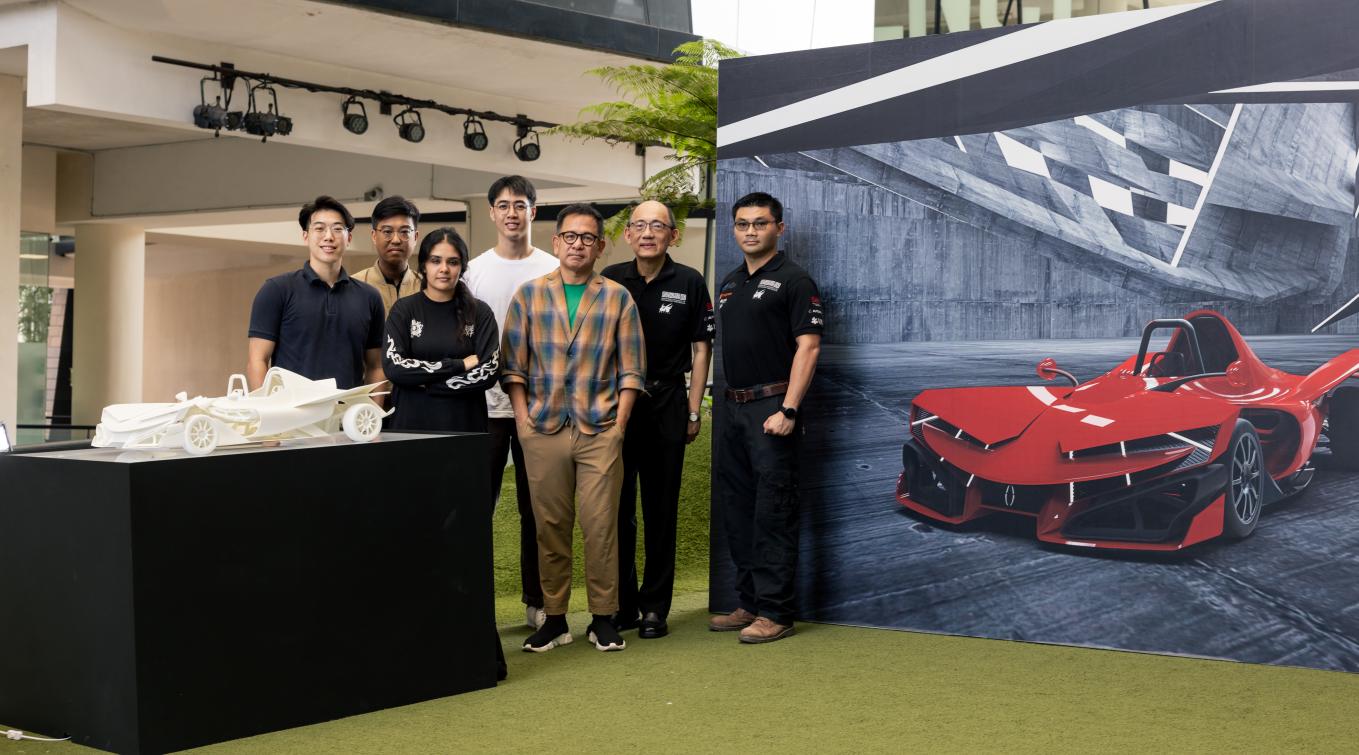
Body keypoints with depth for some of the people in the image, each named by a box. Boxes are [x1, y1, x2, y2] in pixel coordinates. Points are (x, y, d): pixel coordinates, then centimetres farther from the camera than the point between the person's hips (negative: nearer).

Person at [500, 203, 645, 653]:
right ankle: (554, 618, 14)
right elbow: (512, 365, 8)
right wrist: (523, 418, -1)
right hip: (543, 430, 1)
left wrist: (618, 424, -3)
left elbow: (631, 370, 6)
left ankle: (603, 617, 9)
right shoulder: (529, 295, 9)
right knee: (550, 527, 5)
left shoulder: (617, 298, 7)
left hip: (600, 431, -1)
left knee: (601, 526, -2)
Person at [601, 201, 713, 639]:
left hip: (666, 404, -1)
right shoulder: (610, 280, 5)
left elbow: (700, 350, 4)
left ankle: (655, 607, 11)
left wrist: (693, 412, 0)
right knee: (615, 508, 5)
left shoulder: (689, 283, 1)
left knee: (661, 511, 4)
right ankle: (620, 604, 15)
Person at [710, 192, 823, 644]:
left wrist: (788, 410, -20)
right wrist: (717, 404, 14)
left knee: (773, 513, -6)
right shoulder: (730, 284, 17)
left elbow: (807, 346, -13)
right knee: (736, 509, 11)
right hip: (734, 408, 8)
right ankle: (748, 603, 20)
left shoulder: (793, 280, -6)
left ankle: (775, 612, -2)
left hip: (772, 408, -8)